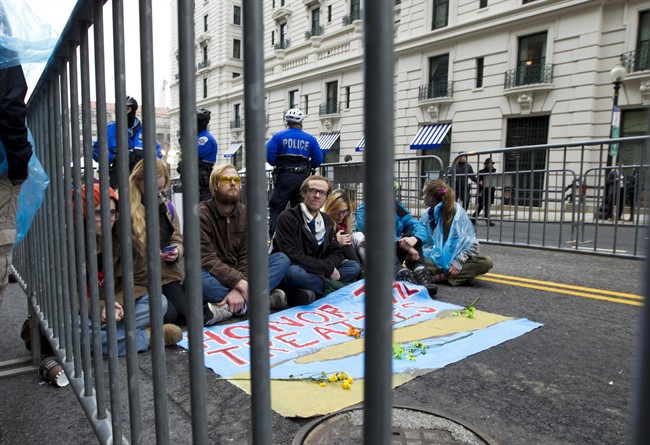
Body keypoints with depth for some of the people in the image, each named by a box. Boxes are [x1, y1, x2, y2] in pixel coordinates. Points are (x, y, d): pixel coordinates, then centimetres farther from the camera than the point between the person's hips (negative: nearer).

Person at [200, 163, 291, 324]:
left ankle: (229, 307, -28)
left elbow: (248, 256, -8)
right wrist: (240, 283, -31)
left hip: (240, 277, 4)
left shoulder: (246, 214, 1)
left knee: (282, 259, -15)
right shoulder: (201, 215, -11)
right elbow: (207, 259, -20)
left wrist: (239, 288, -26)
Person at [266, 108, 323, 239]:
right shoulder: (310, 139, 7)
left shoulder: (278, 136, 2)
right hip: (302, 178, 2)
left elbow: (269, 156, -6)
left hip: (284, 177, -2)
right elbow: (318, 160, 3)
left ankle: (273, 238, -8)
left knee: (276, 208, 1)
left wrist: (277, 164, 13)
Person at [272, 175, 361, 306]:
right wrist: (327, 268, -22)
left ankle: (310, 292, -23)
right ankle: (338, 287, -15)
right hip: (289, 273, -7)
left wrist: (329, 266, -18)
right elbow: (292, 255, -23)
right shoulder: (287, 218, -13)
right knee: (294, 272, -40)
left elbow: (337, 253, 6)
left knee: (354, 266, -5)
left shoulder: (327, 221, 9)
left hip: (315, 274, 7)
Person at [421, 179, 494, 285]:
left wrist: (459, 262, -21)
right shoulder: (426, 215, 5)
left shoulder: (457, 211, -7)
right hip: (435, 259, 1)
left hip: (456, 258, -1)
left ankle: (442, 277, -35)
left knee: (487, 262, -29)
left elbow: (471, 242, -7)